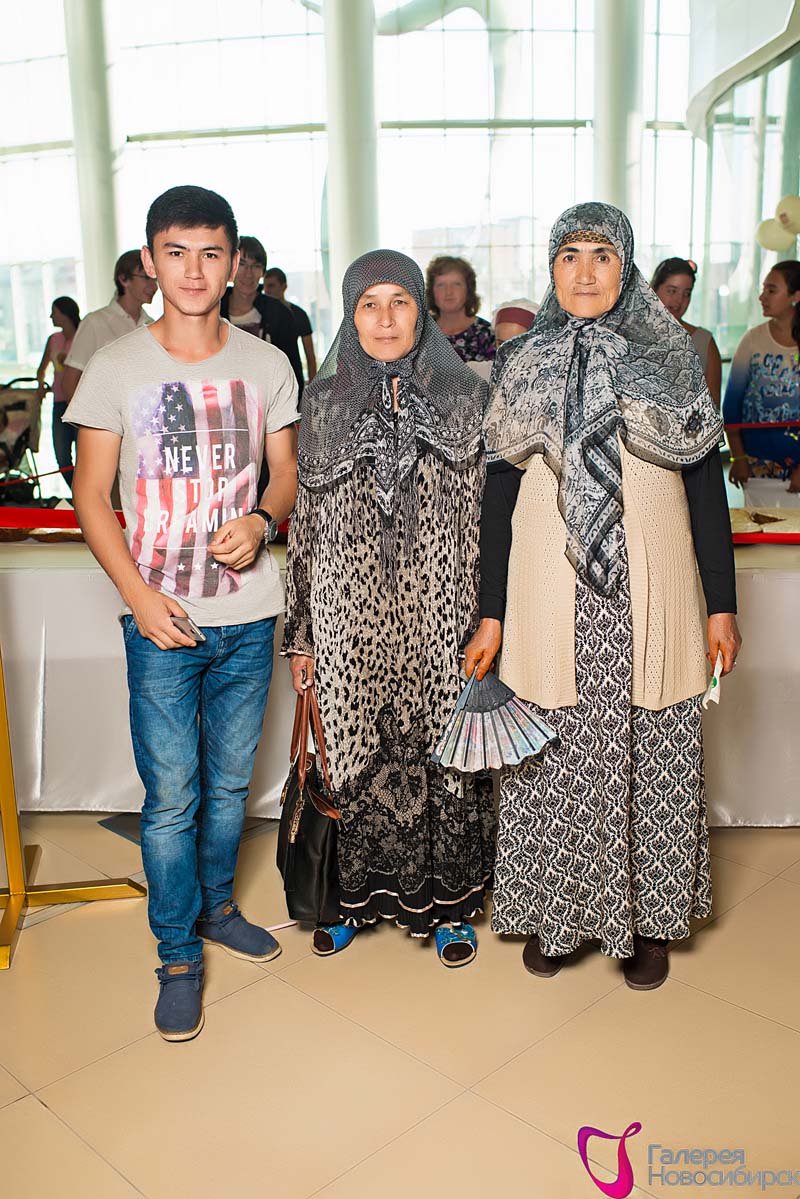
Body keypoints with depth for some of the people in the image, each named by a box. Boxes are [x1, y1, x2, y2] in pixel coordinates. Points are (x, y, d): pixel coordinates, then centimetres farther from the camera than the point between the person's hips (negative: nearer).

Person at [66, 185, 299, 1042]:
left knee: (230, 783, 15)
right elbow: (91, 497, -1)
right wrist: (140, 596, -13)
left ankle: (216, 906, 38)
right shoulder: (117, 367, -3)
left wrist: (259, 521, -12)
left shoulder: (266, 365, 3)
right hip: (161, 617, -2)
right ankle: (178, 956, 20)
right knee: (171, 795, 3)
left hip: (248, 615, 3)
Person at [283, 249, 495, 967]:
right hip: (351, 617, 1)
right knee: (356, 751, 9)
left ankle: (447, 903, 24)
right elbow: (305, 523, 7)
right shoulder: (324, 403, 6)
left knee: (441, 746, 6)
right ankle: (359, 892, 29)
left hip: (441, 615, -1)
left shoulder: (466, 398, 2)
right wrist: (300, 633, 6)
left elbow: (493, 516, 1)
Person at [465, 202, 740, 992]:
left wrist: (721, 605, 1)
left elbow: (704, 484, 5)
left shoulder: (671, 360, 4)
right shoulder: (522, 365, 5)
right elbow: (499, 494, 5)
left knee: (650, 752, 6)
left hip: (650, 598, 0)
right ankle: (551, 912, 25)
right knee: (554, 755, 5)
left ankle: (646, 915, 26)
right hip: (552, 599, 0)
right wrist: (490, 616, 2)